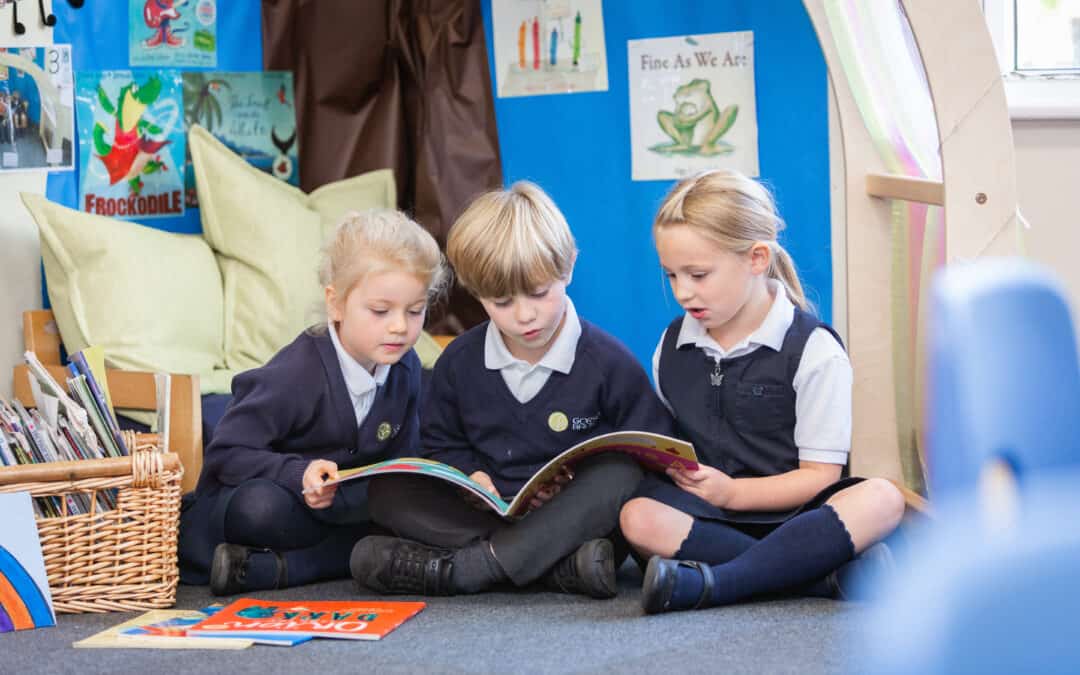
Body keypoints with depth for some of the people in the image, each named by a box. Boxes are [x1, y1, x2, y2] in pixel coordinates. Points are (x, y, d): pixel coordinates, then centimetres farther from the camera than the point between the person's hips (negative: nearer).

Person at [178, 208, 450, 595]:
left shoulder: (404, 369, 0)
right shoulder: (297, 375, -22)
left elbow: (401, 459, 10)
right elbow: (226, 455, -20)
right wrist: (298, 474, -35)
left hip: (347, 509, 7)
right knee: (260, 506, -41)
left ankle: (270, 568, -26)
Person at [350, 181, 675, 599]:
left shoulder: (609, 362, -7)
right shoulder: (459, 361, 4)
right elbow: (441, 444, 17)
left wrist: (581, 491, -18)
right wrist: (473, 477, -6)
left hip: (574, 517, -3)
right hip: (489, 512, 3)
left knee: (621, 474, -33)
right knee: (387, 490, -17)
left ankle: (463, 568, -34)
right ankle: (561, 563, -32)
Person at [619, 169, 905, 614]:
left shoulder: (814, 351, -4)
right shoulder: (671, 347, 11)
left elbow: (820, 474, -9)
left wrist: (730, 491, -21)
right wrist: (664, 467, -9)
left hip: (789, 511, -2)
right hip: (706, 515, 3)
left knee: (882, 499, -32)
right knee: (639, 519, -30)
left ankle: (712, 584, -40)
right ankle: (830, 574, -32)